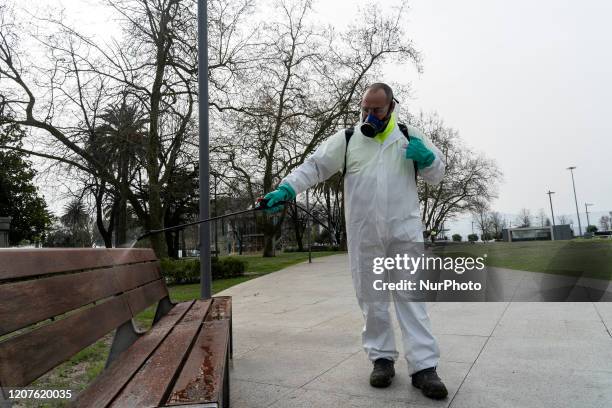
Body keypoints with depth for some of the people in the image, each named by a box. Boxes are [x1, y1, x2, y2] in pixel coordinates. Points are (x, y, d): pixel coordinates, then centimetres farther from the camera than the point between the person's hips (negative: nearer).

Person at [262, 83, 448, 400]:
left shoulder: (410, 136, 10)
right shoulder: (347, 138, 6)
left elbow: (437, 174, 16)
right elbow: (313, 166, -1)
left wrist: (427, 157, -6)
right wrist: (286, 189, -15)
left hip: (404, 232, 0)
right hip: (363, 235, 1)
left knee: (411, 297, 0)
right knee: (371, 299, 8)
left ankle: (423, 366, 7)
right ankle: (381, 358, 23)